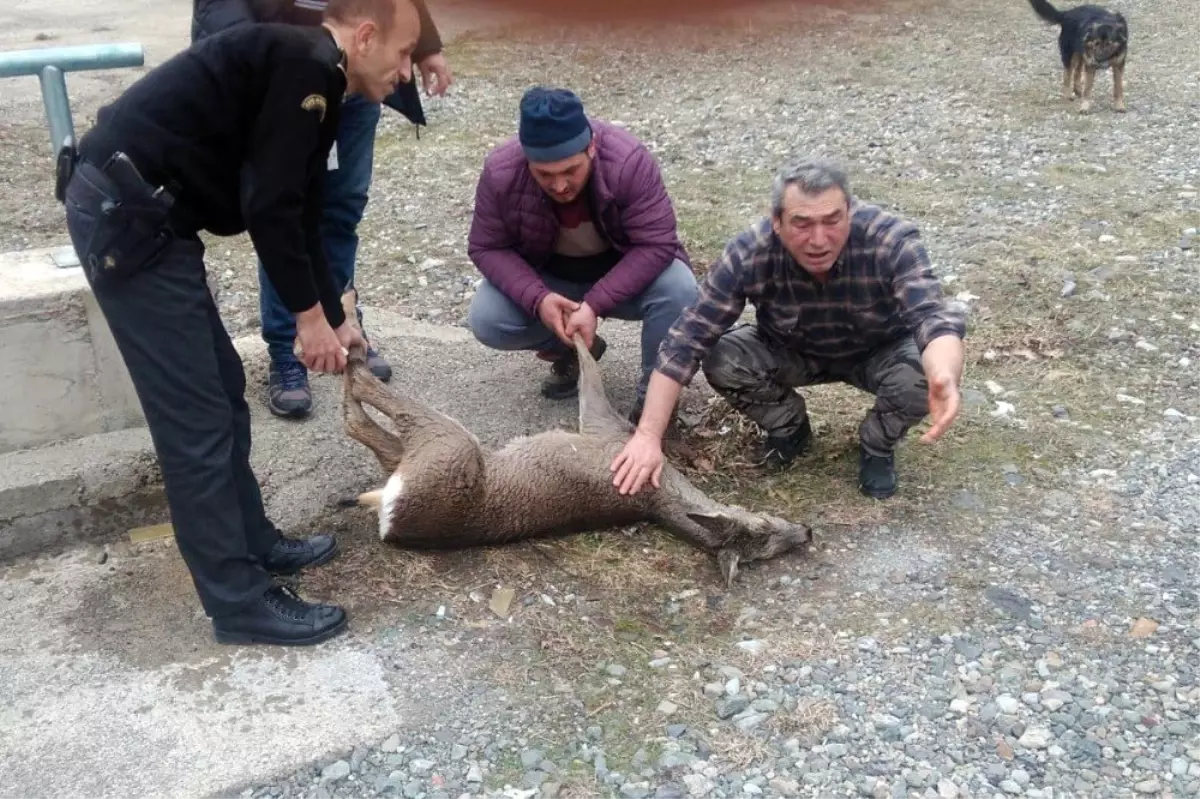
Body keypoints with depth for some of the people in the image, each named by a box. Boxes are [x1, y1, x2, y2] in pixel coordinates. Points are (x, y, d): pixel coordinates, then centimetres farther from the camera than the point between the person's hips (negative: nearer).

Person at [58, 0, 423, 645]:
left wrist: (336, 320, 27)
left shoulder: (308, 80, 18)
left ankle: (253, 543, 31)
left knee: (223, 390, 17)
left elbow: (296, 218, 24)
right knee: (197, 418, -5)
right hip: (125, 216, -10)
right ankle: (239, 602, 6)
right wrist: (309, 315, -6)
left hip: (137, 214, 10)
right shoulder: (307, 66, -13)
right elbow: (268, 209, -17)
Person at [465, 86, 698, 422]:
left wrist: (596, 303, -38)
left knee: (679, 290, -32)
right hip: (546, 278, 2)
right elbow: (486, 247, -14)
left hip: (625, 274, -2)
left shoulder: (629, 161, -32)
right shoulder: (500, 172, -25)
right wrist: (537, 299, -31)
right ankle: (568, 351, 7)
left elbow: (656, 244, -29)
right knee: (485, 320, -21)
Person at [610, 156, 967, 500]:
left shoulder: (892, 240, -34)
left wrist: (945, 377, -69)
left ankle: (878, 444, 3)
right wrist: (648, 435, -38)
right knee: (720, 359, -26)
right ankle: (788, 425, 6)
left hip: (880, 352, -1)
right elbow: (687, 340, -31)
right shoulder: (748, 254, -32)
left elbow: (932, 316, -44)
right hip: (793, 353, 1)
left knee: (926, 373, -33)